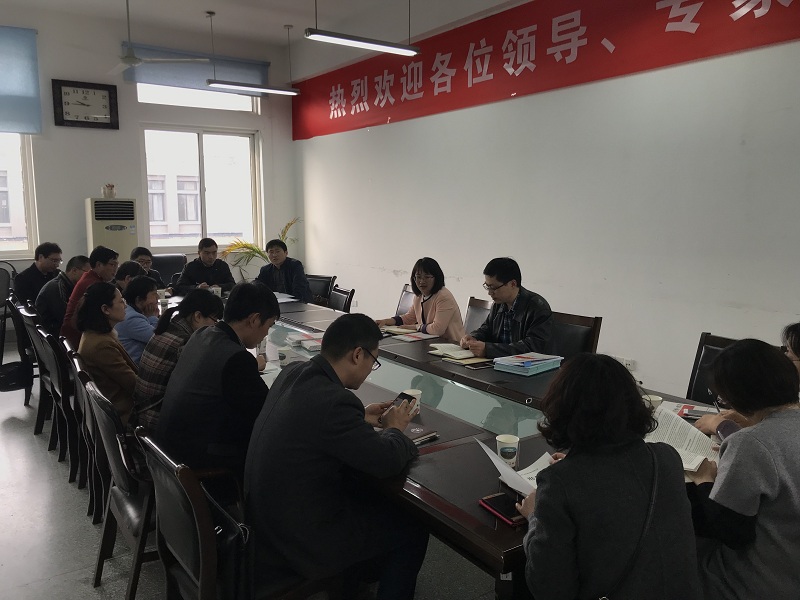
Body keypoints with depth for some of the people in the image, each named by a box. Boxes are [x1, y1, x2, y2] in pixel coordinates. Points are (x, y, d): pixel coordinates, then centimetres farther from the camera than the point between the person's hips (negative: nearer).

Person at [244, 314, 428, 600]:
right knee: (412, 528, 8)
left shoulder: (292, 372, -4)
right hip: (299, 537, -8)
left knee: (368, 492, 28)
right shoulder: (333, 400, -30)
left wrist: (361, 418, 10)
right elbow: (389, 462, -20)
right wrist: (394, 428, 0)